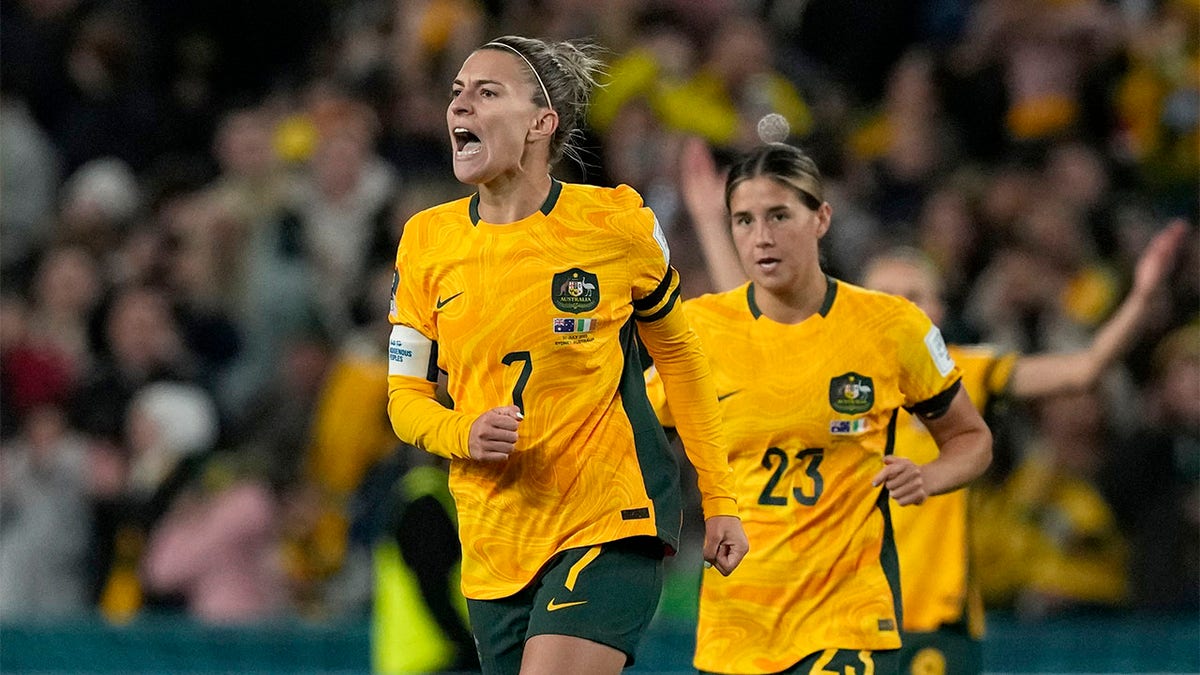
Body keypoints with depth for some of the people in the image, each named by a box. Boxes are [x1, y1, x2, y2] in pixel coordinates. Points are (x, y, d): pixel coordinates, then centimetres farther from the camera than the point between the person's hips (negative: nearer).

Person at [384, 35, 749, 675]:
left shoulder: (616, 222, -4)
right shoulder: (426, 241, 3)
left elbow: (678, 353, 9)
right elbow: (405, 395, 8)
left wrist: (719, 502, 9)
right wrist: (464, 435, -15)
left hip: (613, 524, -4)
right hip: (494, 543, 4)